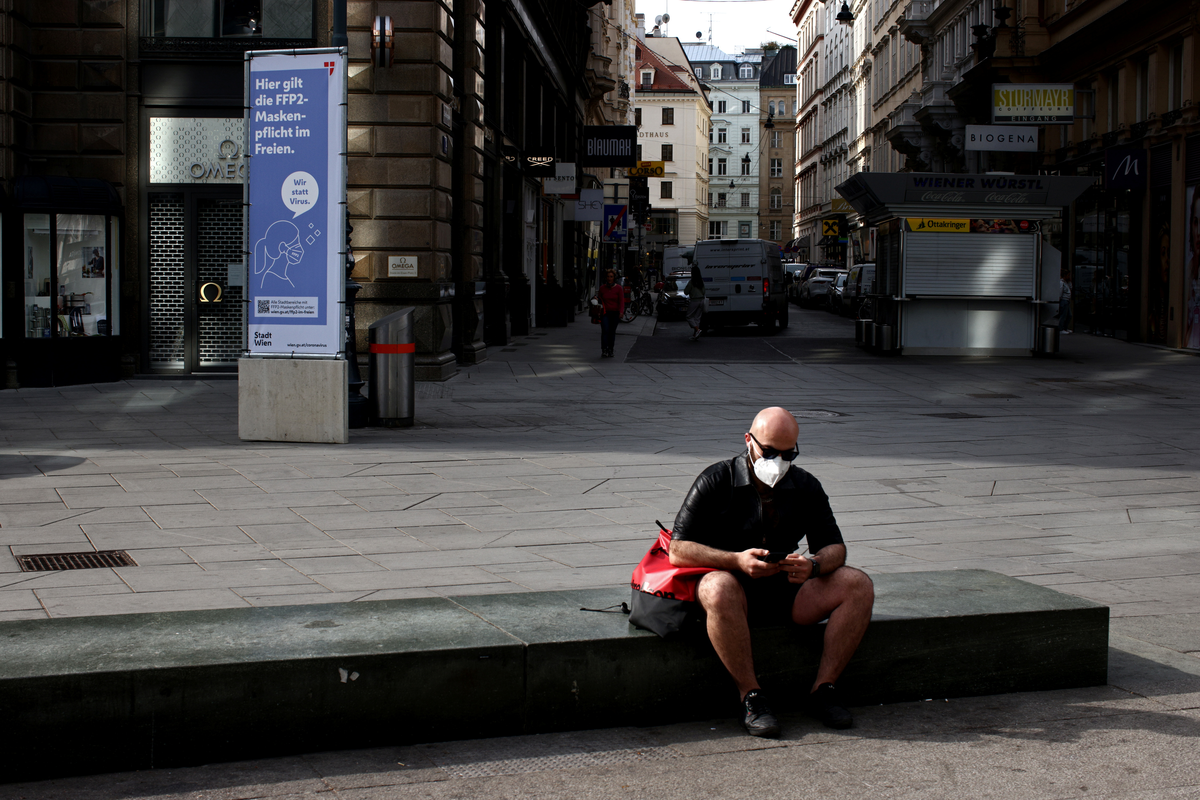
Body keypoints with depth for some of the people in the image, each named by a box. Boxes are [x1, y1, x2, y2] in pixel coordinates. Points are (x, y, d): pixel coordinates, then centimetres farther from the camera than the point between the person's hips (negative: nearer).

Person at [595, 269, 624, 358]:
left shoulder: (619, 289, 2)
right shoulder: (602, 288, 8)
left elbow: (621, 301, -3)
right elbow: (599, 299, 17)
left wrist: (621, 312, -15)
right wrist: (596, 300, -7)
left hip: (615, 313, 0)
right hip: (605, 313, 0)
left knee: (612, 332, 4)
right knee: (605, 331, -14)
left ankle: (610, 351, 14)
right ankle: (604, 351, -18)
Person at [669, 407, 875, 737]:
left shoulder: (806, 487, 6)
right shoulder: (716, 481, -7)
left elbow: (835, 547, 7)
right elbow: (678, 550, -11)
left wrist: (813, 565, -18)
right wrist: (736, 560, -26)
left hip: (787, 590, 4)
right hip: (736, 588, -4)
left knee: (858, 585, -16)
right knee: (718, 589, -40)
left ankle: (823, 689, -13)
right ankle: (750, 696, -27)